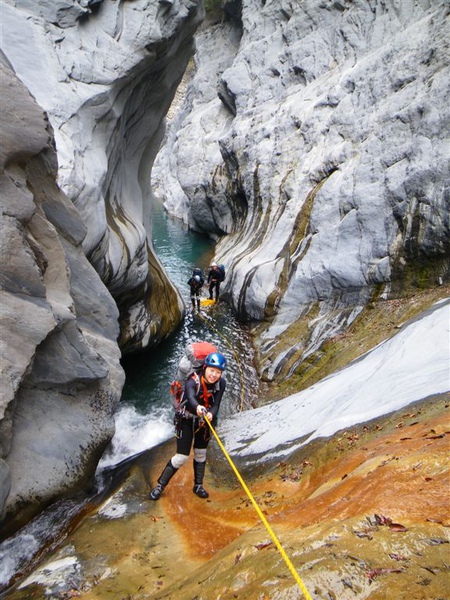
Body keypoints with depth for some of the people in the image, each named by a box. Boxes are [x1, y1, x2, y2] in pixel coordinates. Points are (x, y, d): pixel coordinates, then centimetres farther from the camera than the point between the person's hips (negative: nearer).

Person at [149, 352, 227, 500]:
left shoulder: (221, 383, -18)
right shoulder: (193, 382, -31)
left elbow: (216, 404, -26)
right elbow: (190, 398, -51)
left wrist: (211, 414, -49)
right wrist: (198, 408, -74)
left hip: (204, 421, 4)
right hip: (186, 420, -4)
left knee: (200, 454, 15)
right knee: (182, 457, -5)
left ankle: (198, 486, 33)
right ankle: (160, 485, 13)